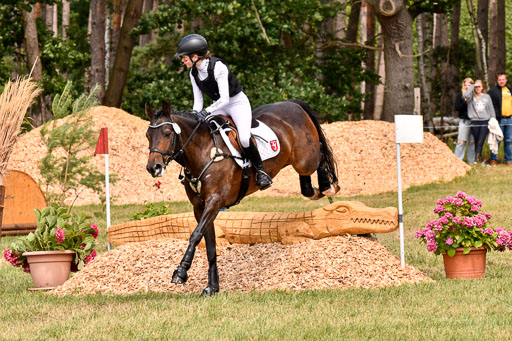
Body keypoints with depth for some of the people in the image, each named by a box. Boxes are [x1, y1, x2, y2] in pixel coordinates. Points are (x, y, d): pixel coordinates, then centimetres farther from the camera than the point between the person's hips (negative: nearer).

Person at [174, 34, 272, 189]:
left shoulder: (218, 67, -27)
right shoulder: (194, 73, -4)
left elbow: (225, 99, -28)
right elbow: (198, 100, 1)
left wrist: (207, 111, -39)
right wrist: (196, 116, -18)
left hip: (238, 103, -7)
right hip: (219, 106, 7)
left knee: (244, 138, -28)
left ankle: (260, 171, -8)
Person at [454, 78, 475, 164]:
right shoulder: (460, 95, 2)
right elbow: (457, 107, -4)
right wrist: (466, 102, -15)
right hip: (464, 120, -2)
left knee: (473, 141, 5)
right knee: (462, 141, -6)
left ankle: (471, 160, 13)